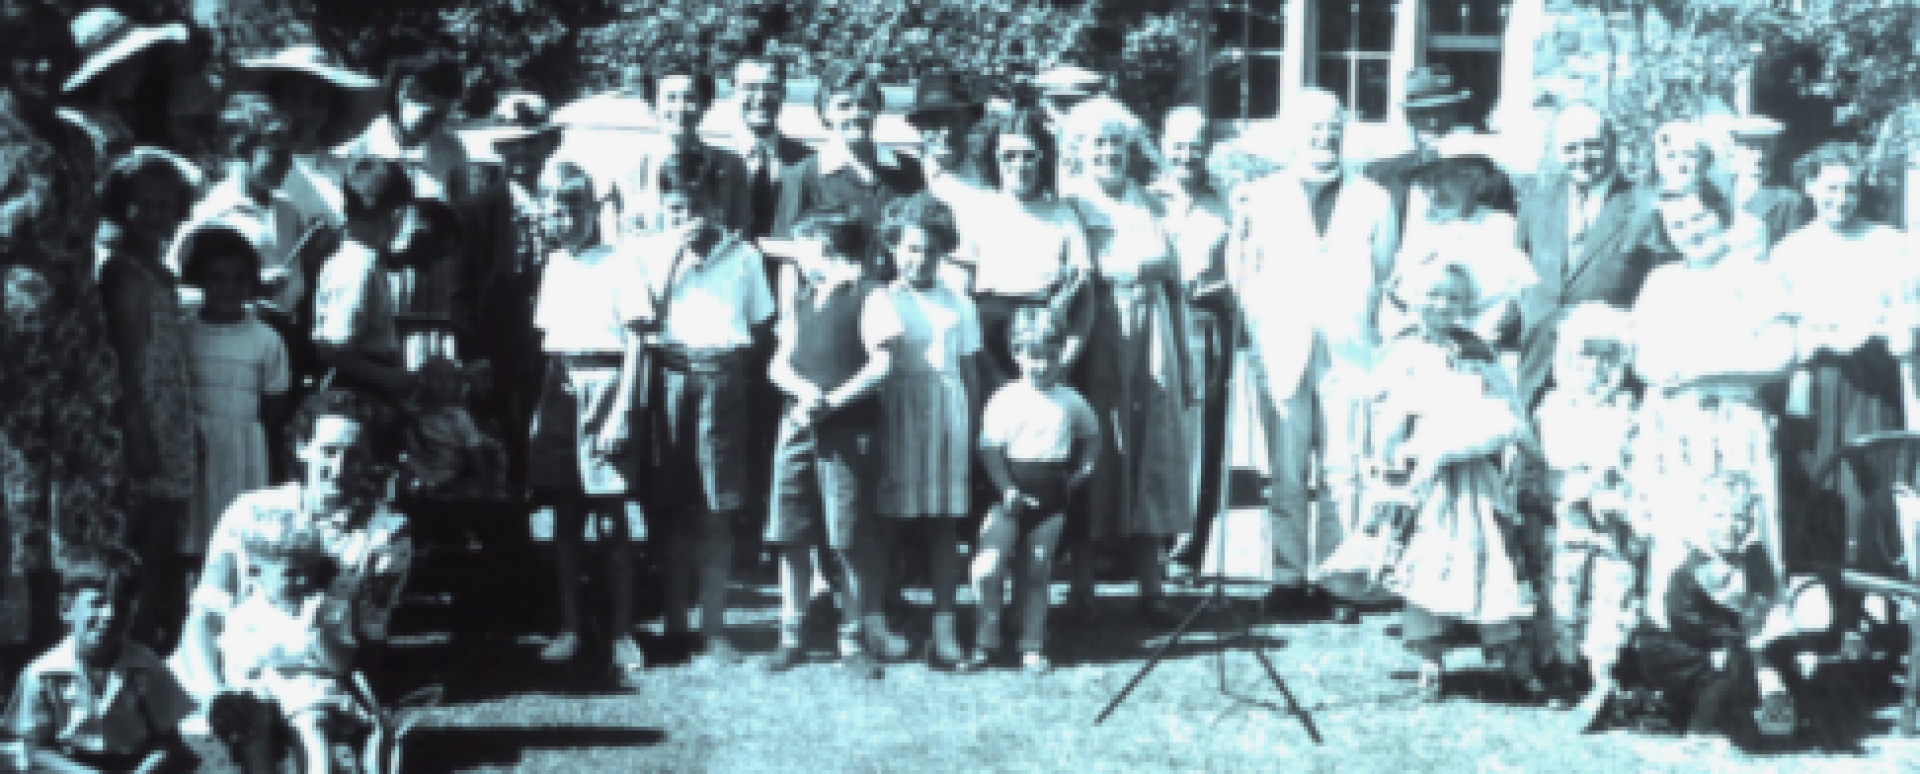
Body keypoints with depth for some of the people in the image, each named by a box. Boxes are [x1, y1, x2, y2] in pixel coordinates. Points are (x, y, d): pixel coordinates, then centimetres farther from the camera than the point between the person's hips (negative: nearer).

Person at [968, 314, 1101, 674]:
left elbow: (1091, 434, 23)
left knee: (1037, 573, 8)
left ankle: (1033, 647, 14)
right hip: (1013, 494, -2)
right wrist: (1007, 488, -16)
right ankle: (985, 643, 1)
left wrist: (1084, 468, 8)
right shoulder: (1006, 399, -4)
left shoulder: (1070, 400, 6)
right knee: (989, 568, -10)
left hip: (1052, 496, 2)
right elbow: (990, 448, -7)